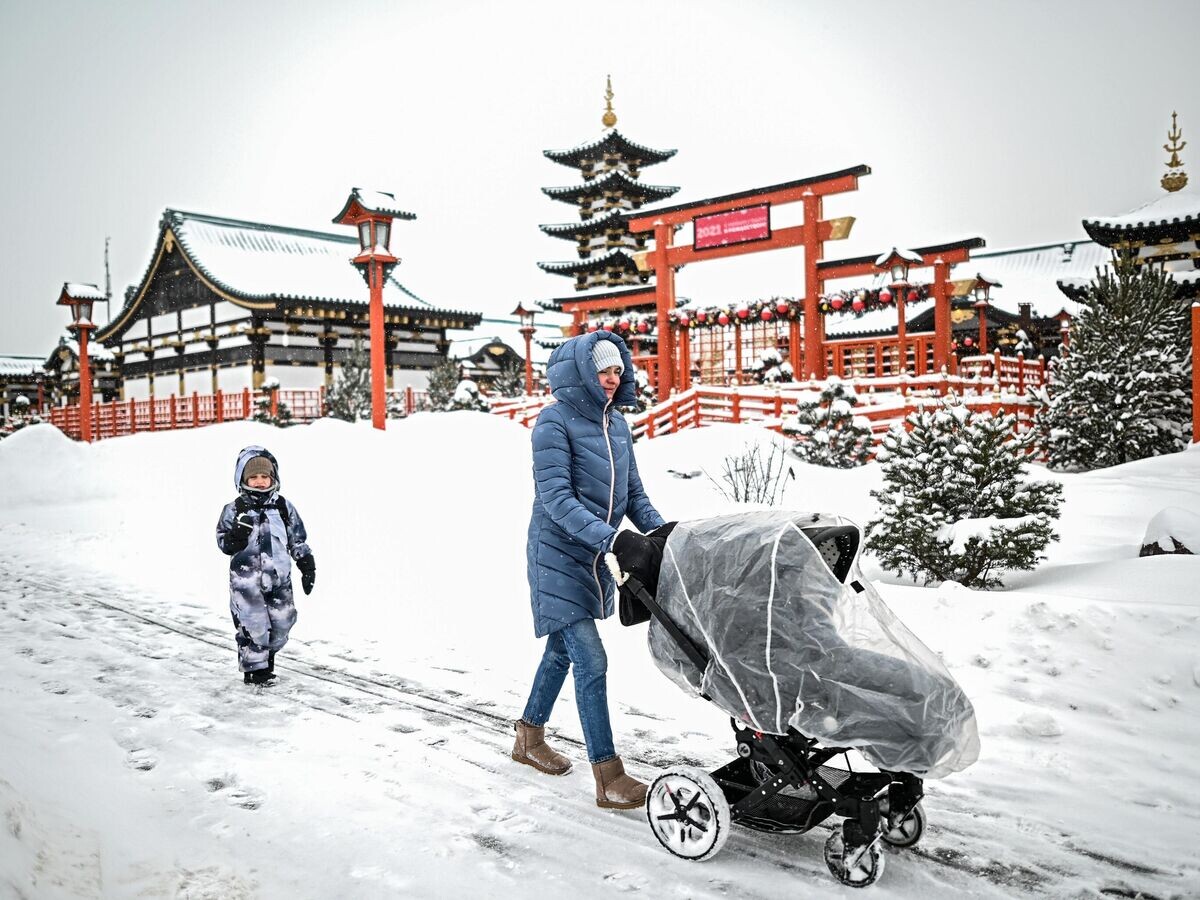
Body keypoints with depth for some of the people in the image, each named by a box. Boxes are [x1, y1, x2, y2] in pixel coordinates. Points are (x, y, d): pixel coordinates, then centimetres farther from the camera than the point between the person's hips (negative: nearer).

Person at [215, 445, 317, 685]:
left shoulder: (284, 507, 5)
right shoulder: (235, 510, -1)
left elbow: (298, 541, 10)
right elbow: (224, 543, -2)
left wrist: (307, 567, 5)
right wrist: (236, 535, -23)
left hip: (279, 578, 3)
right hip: (246, 580, -3)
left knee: (282, 621, 7)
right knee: (253, 625, -4)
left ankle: (267, 658, 31)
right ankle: (254, 668, 14)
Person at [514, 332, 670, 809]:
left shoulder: (616, 423, 7)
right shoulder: (555, 422, -14)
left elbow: (633, 492, 9)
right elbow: (557, 498, -22)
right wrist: (613, 540, -31)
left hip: (593, 556, 8)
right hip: (559, 555, -7)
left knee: (563, 649, 19)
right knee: (591, 661, -10)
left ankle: (529, 737, 38)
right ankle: (608, 778, -3)